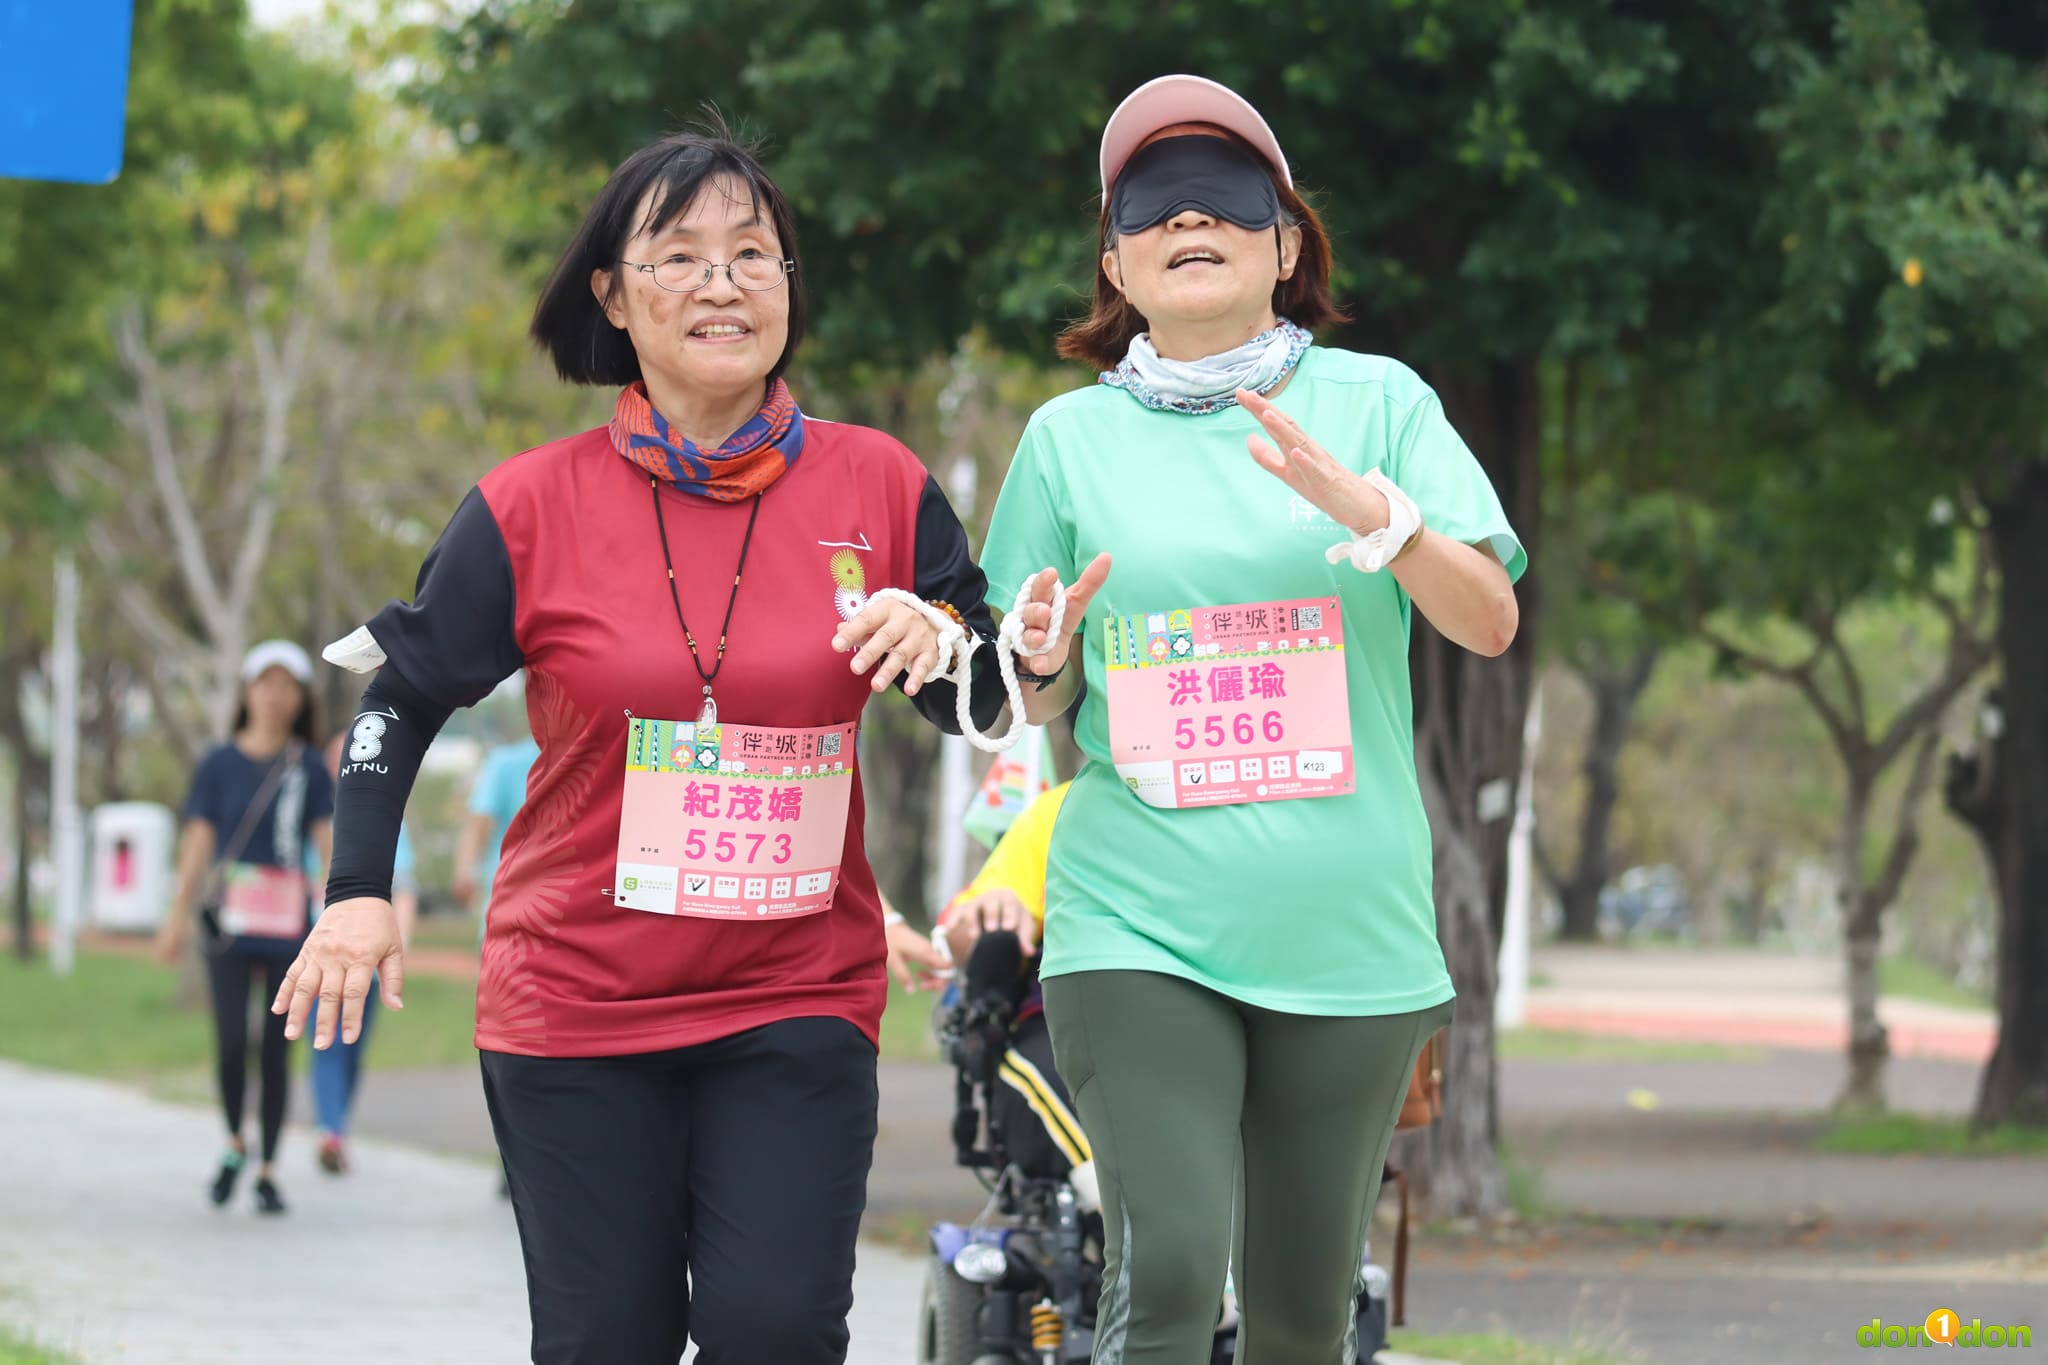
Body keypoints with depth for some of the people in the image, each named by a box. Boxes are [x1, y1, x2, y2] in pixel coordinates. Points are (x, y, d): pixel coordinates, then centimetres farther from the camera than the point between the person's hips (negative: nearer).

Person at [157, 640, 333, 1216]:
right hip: (229, 923, -1)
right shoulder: (220, 764, 4)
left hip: (288, 927, 1)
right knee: (232, 1041, -12)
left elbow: (329, 843, -1)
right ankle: (235, 1146, 13)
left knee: (276, 1050, 1)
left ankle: (268, 1174, 10)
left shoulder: (310, 769, 4)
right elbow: (198, 843, 6)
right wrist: (178, 917, 2)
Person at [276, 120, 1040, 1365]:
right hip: (575, 1004, 0)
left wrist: (941, 643, -14)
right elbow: (406, 691, 8)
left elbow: (984, 704, 9)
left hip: (799, 1002, 0)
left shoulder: (878, 487, 1)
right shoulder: (535, 506, -1)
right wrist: (360, 889, -1)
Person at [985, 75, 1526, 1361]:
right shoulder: (1071, 436, 9)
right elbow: (1033, 707, 14)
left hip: (1347, 929, 1)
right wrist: (1038, 655, -10)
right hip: (1139, 923, -1)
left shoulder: (1377, 400, 7)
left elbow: (1491, 623, -3)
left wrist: (1370, 511, -20)